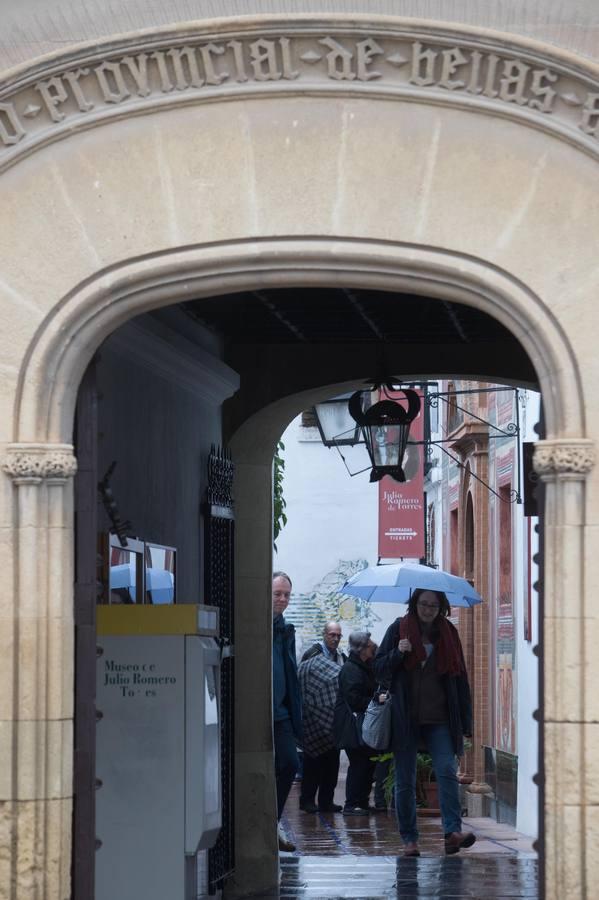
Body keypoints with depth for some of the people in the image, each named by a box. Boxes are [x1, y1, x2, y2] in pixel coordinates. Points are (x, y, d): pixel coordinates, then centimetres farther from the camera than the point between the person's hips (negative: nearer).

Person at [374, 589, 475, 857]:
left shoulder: (448, 633, 9)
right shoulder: (399, 629, 4)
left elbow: (459, 678, 10)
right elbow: (379, 669, 5)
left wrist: (465, 722, 6)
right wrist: (398, 653, -15)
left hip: (439, 719, 1)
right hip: (405, 719, -1)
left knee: (447, 771, -16)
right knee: (405, 781, 2)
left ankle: (453, 831, -23)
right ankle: (409, 838, 8)